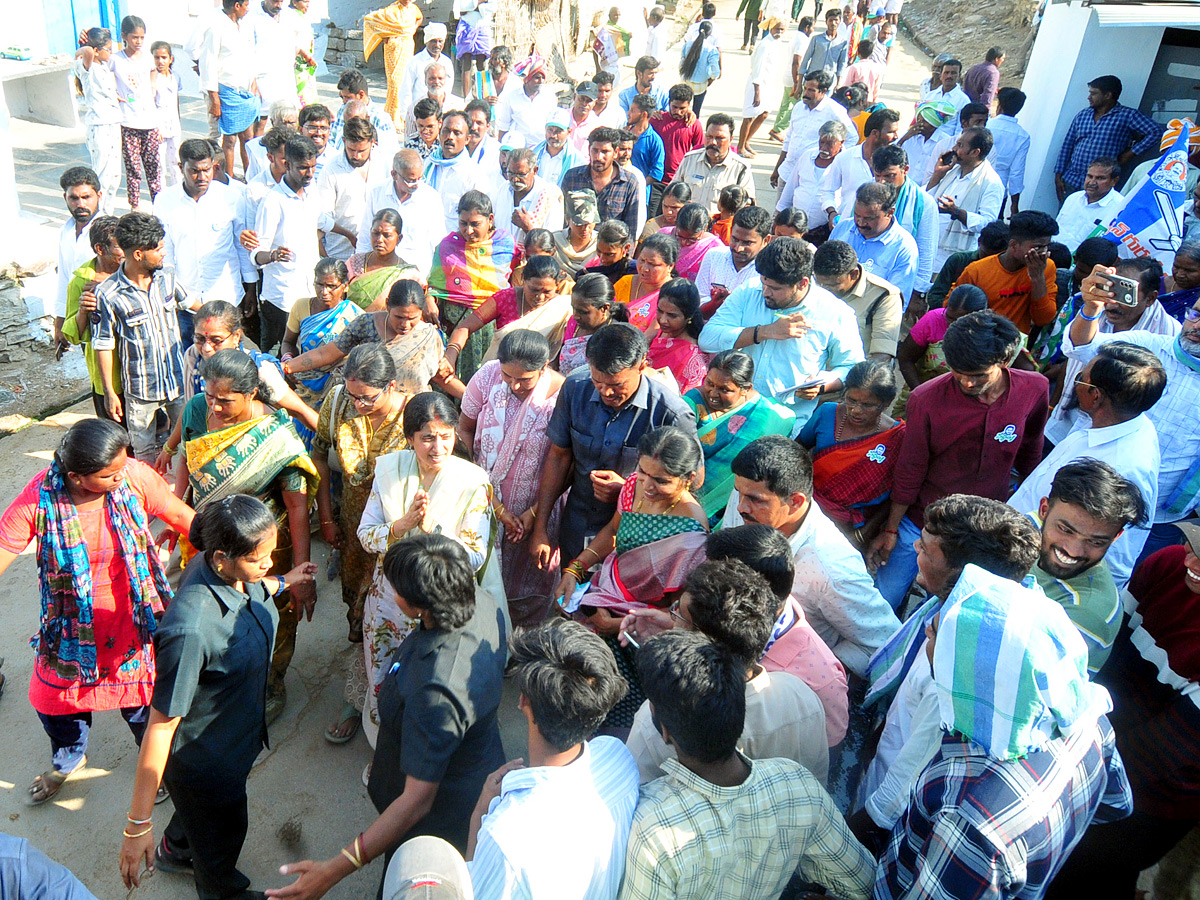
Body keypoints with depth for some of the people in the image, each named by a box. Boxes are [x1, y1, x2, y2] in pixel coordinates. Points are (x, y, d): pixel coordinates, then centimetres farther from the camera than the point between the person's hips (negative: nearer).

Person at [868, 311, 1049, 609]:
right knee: (882, 604, 2)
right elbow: (909, 473, -6)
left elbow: (1029, 451, 8)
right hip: (921, 522, -1)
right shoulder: (926, 399, -17)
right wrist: (891, 530, 0)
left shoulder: (1034, 390, -11)